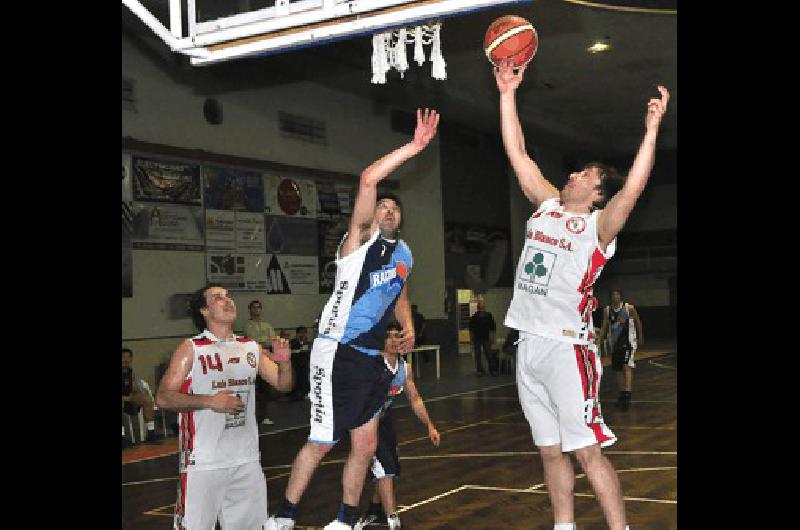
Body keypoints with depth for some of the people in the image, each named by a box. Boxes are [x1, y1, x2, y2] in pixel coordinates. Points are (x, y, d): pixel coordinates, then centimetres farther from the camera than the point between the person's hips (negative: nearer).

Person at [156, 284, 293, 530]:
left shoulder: (251, 348, 10)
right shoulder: (191, 349, -4)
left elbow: (283, 385, 12)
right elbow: (163, 397, -9)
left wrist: (284, 363, -9)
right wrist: (209, 401, -21)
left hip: (247, 460, 5)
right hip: (203, 462, -5)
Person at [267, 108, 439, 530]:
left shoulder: (403, 253, 14)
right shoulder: (361, 237, -6)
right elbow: (368, 180, -22)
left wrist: (408, 329, 10)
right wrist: (414, 146, -24)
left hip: (374, 357, 7)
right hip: (338, 353, -7)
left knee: (365, 445, 10)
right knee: (321, 443, -2)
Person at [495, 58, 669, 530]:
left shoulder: (598, 226, -5)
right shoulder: (548, 206, 12)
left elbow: (632, 189, -24)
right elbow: (517, 152, 13)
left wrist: (651, 129, -31)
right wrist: (508, 94, 10)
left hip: (566, 346, -6)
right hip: (530, 345, 7)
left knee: (589, 450, -6)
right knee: (551, 451, 13)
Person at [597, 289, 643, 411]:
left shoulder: (629, 308, -7)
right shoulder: (607, 310, 2)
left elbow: (638, 322, 5)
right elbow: (604, 327, 7)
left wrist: (640, 338, 11)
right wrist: (599, 340, -3)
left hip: (628, 342, -4)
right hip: (614, 343, 4)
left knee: (627, 367, -16)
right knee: (618, 369, 10)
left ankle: (627, 394, -22)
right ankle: (622, 394, 21)